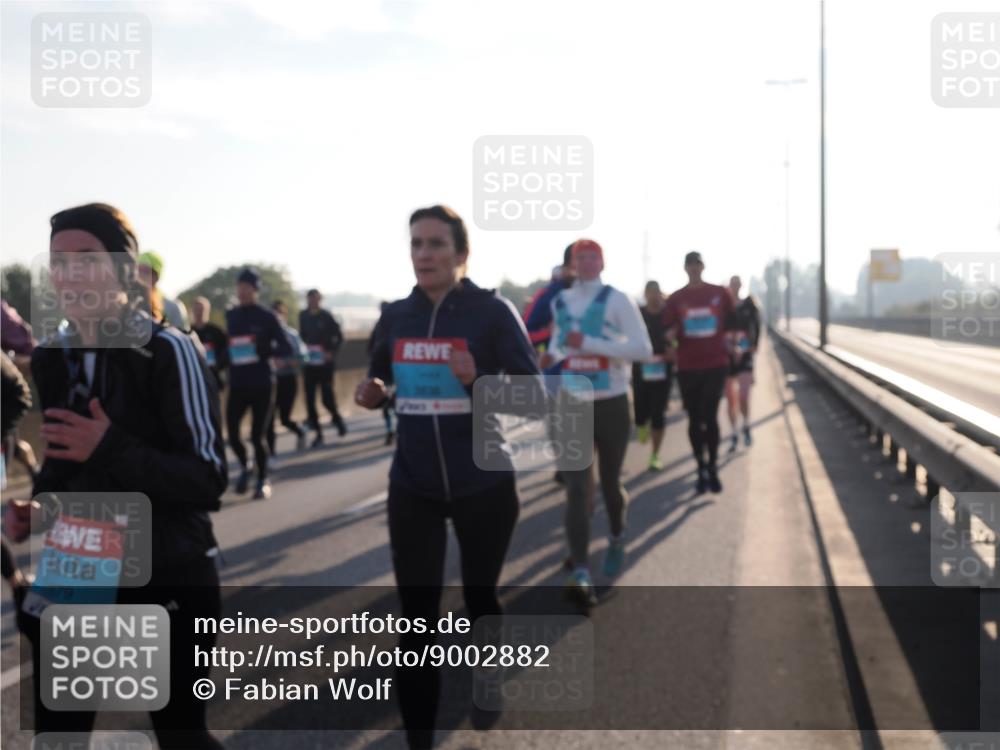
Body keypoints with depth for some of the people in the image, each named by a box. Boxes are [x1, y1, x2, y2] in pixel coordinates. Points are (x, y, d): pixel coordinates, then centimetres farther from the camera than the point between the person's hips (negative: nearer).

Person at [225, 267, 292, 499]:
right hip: (237, 384, 3)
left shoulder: (267, 317, -3)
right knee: (231, 431, -7)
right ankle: (244, 467, 23)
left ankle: (263, 481, 17)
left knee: (257, 435, -3)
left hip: (262, 384, -3)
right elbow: (225, 345, 17)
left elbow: (286, 349, -6)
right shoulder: (230, 316, 8)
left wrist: (264, 350, -21)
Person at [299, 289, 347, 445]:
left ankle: (337, 418, 28)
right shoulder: (303, 316, 6)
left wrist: (331, 352, -11)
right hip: (309, 364, 3)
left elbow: (339, 337, 0)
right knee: (310, 400, -1)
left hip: (325, 363, -3)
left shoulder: (326, 316, -4)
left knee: (327, 399, -5)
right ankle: (318, 433, 10)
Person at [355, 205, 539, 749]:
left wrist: (478, 381, -29)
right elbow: (379, 379, 17)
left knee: (480, 602, 19)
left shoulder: (493, 312, -11)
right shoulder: (395, 317, 1)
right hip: (412, 487, 2)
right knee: (416, 618, -1)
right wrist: (372, 393, -6)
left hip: (484, 486, -2)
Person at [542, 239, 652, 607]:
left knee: (609, 482, 12)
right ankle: (581, 575, -13)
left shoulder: (617, 300, -9)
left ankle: (617, 540, 43)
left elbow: (643, 349, -16)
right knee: (576, 489, -9)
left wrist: (589, 343, -22)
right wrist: (553, 354, 1)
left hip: (611, 405, -3)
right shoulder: (560, 302, 7)